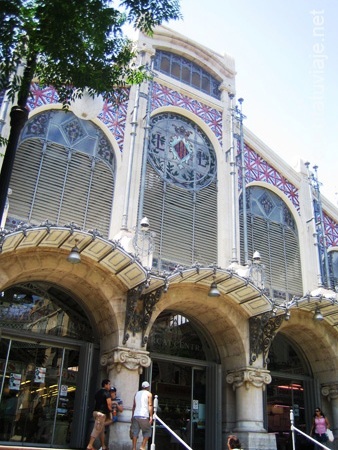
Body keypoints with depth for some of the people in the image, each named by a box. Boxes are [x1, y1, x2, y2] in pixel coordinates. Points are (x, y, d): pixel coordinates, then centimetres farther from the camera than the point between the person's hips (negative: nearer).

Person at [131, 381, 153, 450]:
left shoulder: (137, 393, 17)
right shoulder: (149, 394, 3)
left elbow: (134, 406, 15)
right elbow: (150, 405, -5)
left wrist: (132, 416, 18)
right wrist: (151, 416, -5)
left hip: (135, 415, 4)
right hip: (144, 416, -4)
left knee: (135, 432, 6)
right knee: (147, 431, 8)